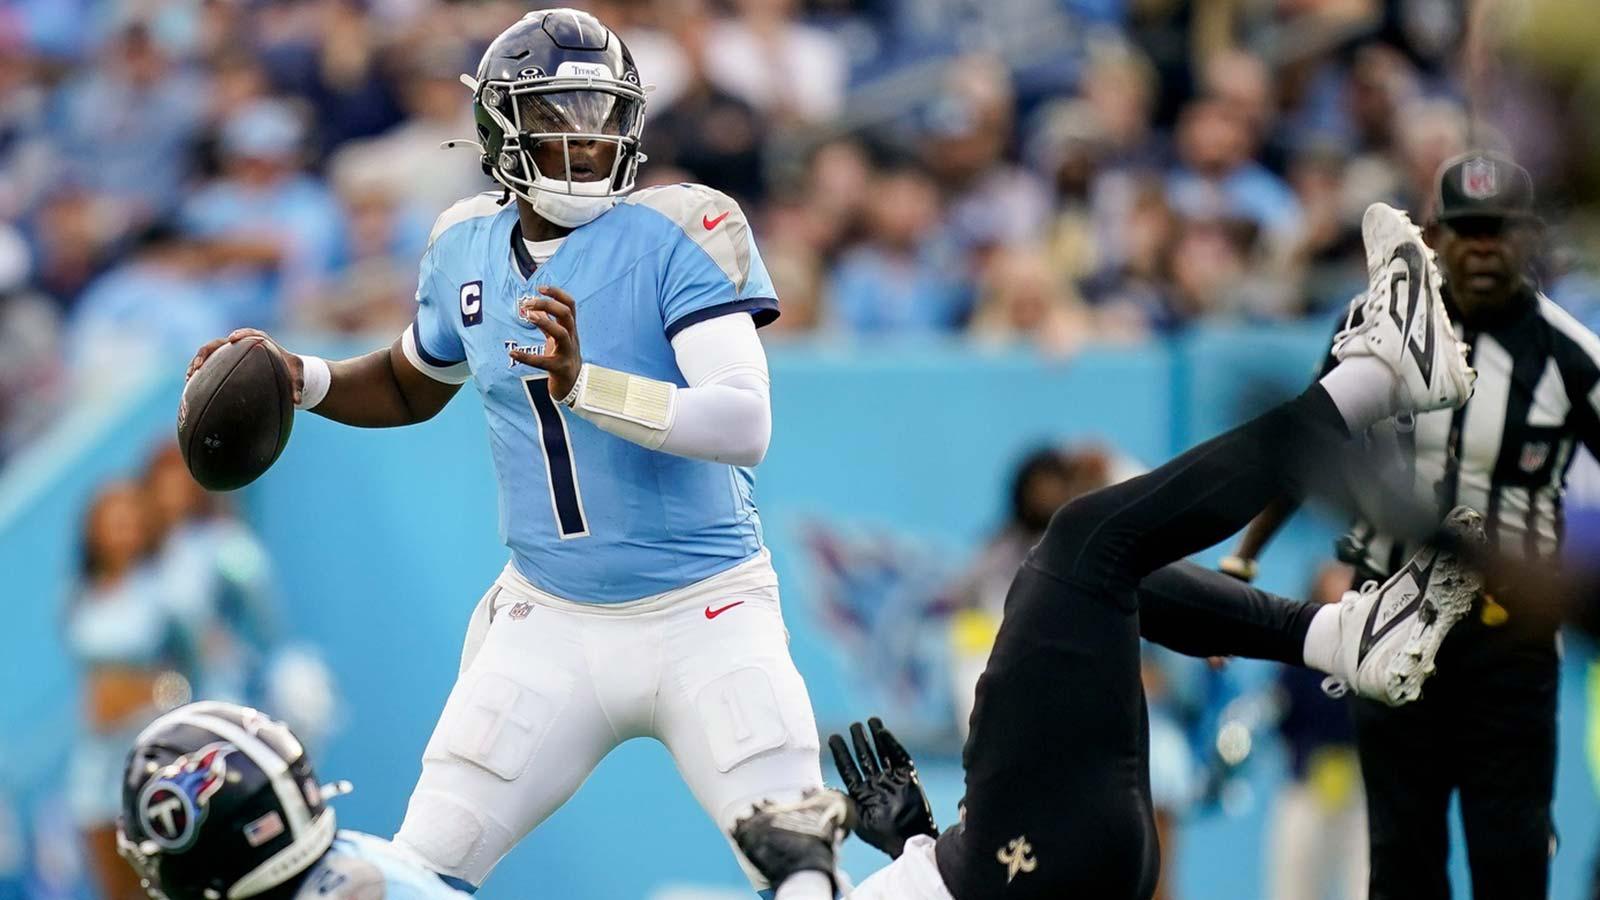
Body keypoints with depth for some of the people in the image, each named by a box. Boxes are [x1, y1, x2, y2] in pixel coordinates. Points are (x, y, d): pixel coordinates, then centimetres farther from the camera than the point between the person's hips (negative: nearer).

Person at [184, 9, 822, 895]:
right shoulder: (467, 248, 3)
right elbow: (413, 383, 24)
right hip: (549, 623, 4)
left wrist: (584, 386, -37)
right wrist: (302, 381, 6)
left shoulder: (679, 233, -13)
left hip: (702, 619, -4)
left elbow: (745, 423, -25)